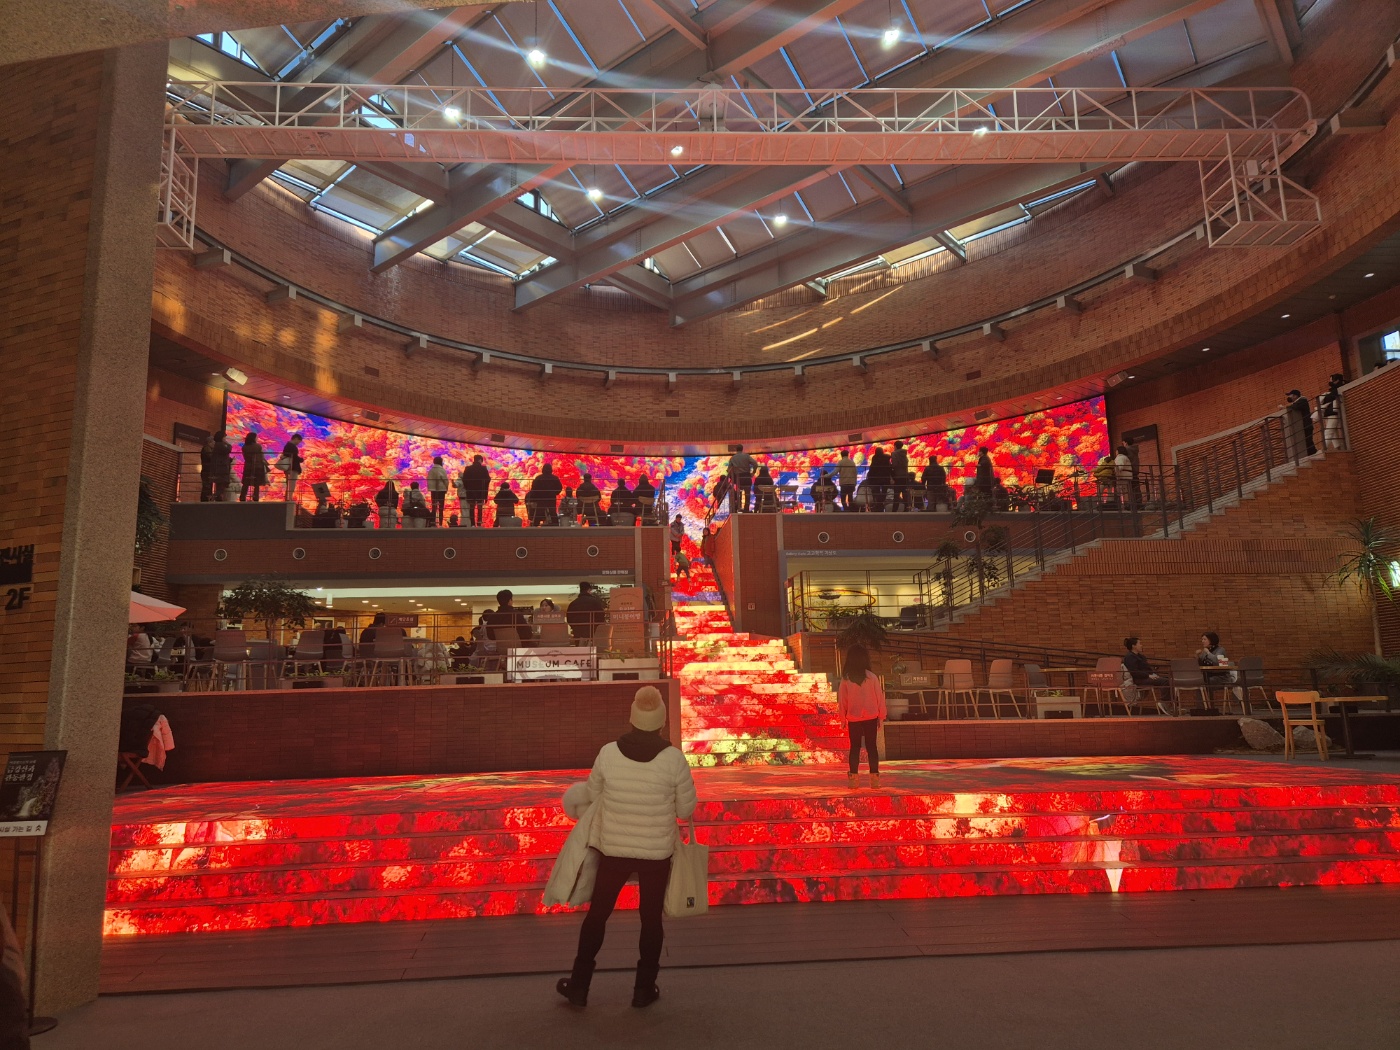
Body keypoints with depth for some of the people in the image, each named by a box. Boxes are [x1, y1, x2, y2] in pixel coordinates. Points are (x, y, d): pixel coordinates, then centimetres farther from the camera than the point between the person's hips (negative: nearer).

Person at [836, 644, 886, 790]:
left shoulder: (846, 679, -7)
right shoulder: (872, 677, -9)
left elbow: (842, 699, -1)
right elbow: (879, 697, -3)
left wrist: (843, 718, 10)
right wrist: (881, 716, 7)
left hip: (853, 718, 1)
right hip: (871, 717, 0)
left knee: (855, 747, 9)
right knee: (871, 746, 8)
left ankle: (854, 777, 6)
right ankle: (874, 777, 5)